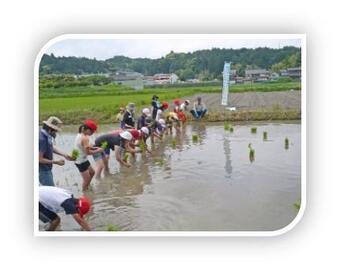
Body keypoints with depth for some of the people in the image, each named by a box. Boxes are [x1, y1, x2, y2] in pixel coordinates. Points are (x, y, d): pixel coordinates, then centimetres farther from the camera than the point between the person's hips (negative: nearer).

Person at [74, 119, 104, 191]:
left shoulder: (80, 135, 5)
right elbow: (88, 152, -25)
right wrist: (98, 151, -12)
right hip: (81, 161, -11)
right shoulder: (85, 138, -25)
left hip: (83, 159, 11)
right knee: (87, 179, -3)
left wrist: (94, 148, 4)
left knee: (92, 172, 25)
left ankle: (86, 188, 40)